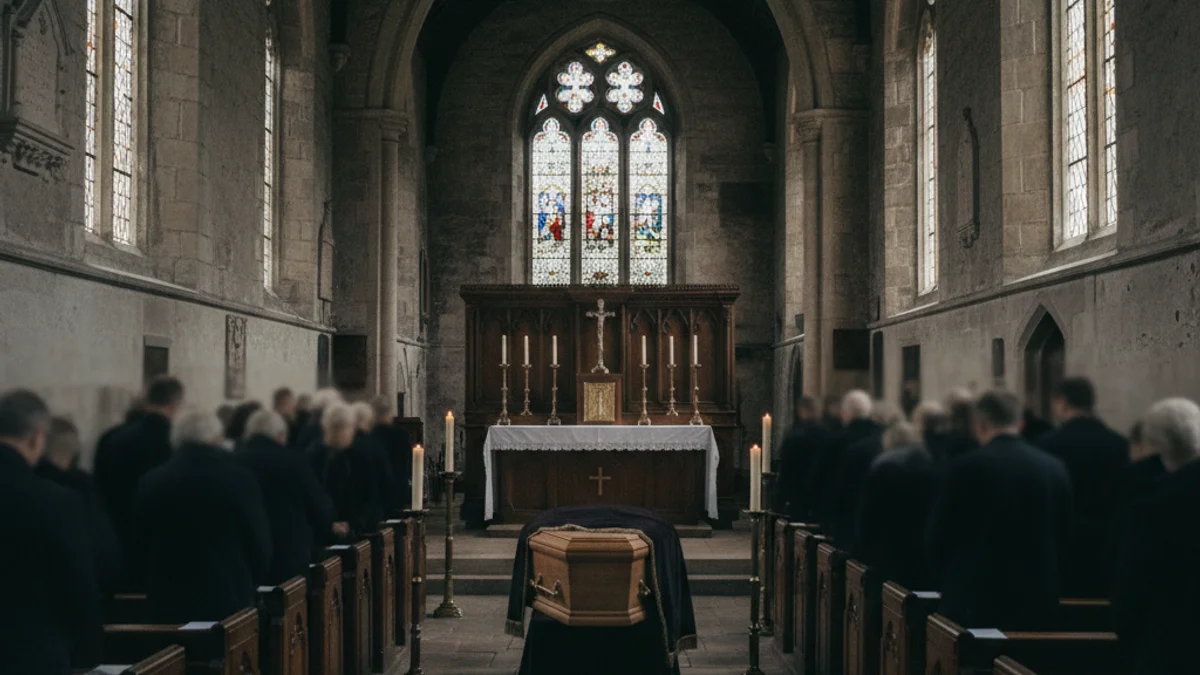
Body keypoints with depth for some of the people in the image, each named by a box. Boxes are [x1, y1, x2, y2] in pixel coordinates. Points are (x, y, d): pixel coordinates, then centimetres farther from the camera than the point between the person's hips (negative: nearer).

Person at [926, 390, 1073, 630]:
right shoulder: (1055, 468, 1)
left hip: (973, 601, -4)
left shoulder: (964, 467, -11)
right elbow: (1063, 535, 9)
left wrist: (947, 576, 14)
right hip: (1036, 605, 4)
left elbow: (937, 535, -3)